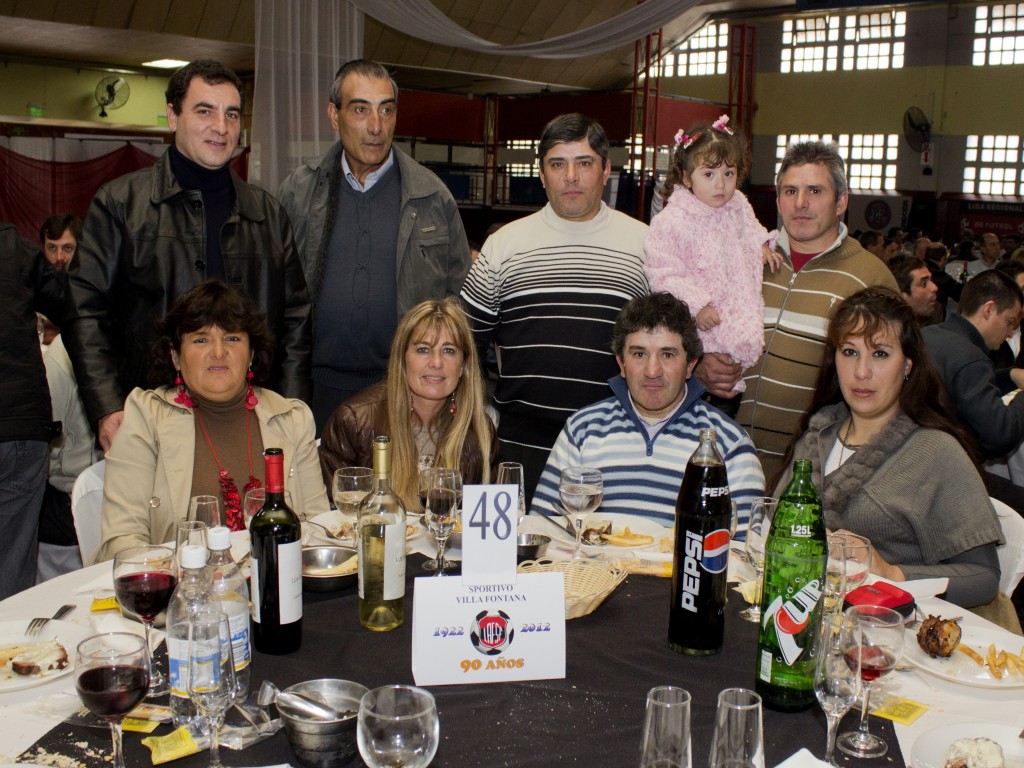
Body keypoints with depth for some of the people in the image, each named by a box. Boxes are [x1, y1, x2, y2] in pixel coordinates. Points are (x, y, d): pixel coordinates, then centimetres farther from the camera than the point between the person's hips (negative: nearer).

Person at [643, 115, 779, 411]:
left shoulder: (738, 206, 6)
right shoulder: (671, 222, -16)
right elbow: (664, 274, -16)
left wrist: (762, 245, 8)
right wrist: (696, 305, -21)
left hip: (743, 318, 6)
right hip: (702, 324, -6)